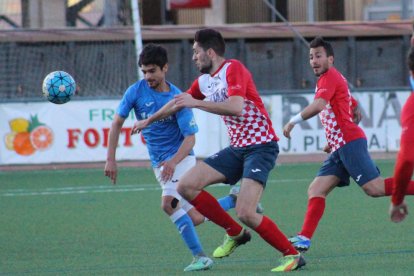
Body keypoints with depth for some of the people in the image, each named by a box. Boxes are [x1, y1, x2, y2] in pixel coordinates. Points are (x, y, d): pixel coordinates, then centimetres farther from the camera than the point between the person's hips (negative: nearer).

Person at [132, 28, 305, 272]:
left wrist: (196, 103, -25)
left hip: (261, 146, -9)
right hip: (237, 148, 9)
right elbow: (178, 103, 29)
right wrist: (148, 121, 40)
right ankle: (235, 233, 13)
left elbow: (236, 107, -32)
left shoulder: (233, 69, -15)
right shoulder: (203, 81, 11)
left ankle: (292, 255, -6)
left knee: (245, 213, -22)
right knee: (187, 186, 0)